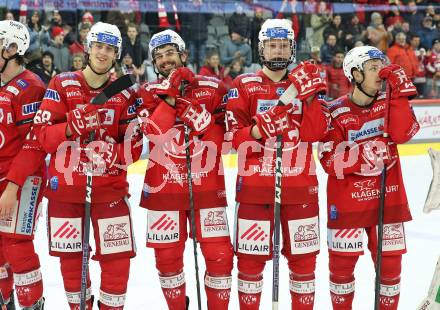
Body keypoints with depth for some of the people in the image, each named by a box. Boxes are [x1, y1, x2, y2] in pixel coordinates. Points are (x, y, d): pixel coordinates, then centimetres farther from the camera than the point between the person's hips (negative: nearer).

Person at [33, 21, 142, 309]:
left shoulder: (125, 95, 3)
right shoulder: (62, 85, 0)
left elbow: (133, 147, 0)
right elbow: (43, 134, -6)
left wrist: (112, 154, -20)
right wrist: (72, 126, -23)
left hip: (110, 187, 0)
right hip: (64, 186, 0)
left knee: (117, 257, -3)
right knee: (70, 255, 8)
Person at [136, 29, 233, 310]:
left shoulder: (212, 88, 5)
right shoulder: (149, 92, 5)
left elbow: (217, 139, -2)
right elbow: (152, 132, -12)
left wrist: (193, 111, -14)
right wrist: (170, 96, -18)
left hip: (207, 184, 0)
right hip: (164, 187, 1)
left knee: (219, 255, -4)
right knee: (167, 256, 6)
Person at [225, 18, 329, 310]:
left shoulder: (307, 83, 8)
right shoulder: (244, 86, 2)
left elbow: (314, 133, -6)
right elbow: (235, 137, -4)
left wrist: (310, 95, -17)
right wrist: (259, 130, -22)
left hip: (300, 185, 2)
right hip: (255, 185, -2)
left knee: (303, 256, 8)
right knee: (251, 257, 2)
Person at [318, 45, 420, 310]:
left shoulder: (388, 102, 3)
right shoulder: (336, 112, -8)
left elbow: (403, 134, -15)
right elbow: (330, 161, -13)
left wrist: (399, 93, -19)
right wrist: (365, 154, -24)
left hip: (387, 196, 3)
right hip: (347, 199, -3)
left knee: (391, 259, 7)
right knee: (343, 261, 4)